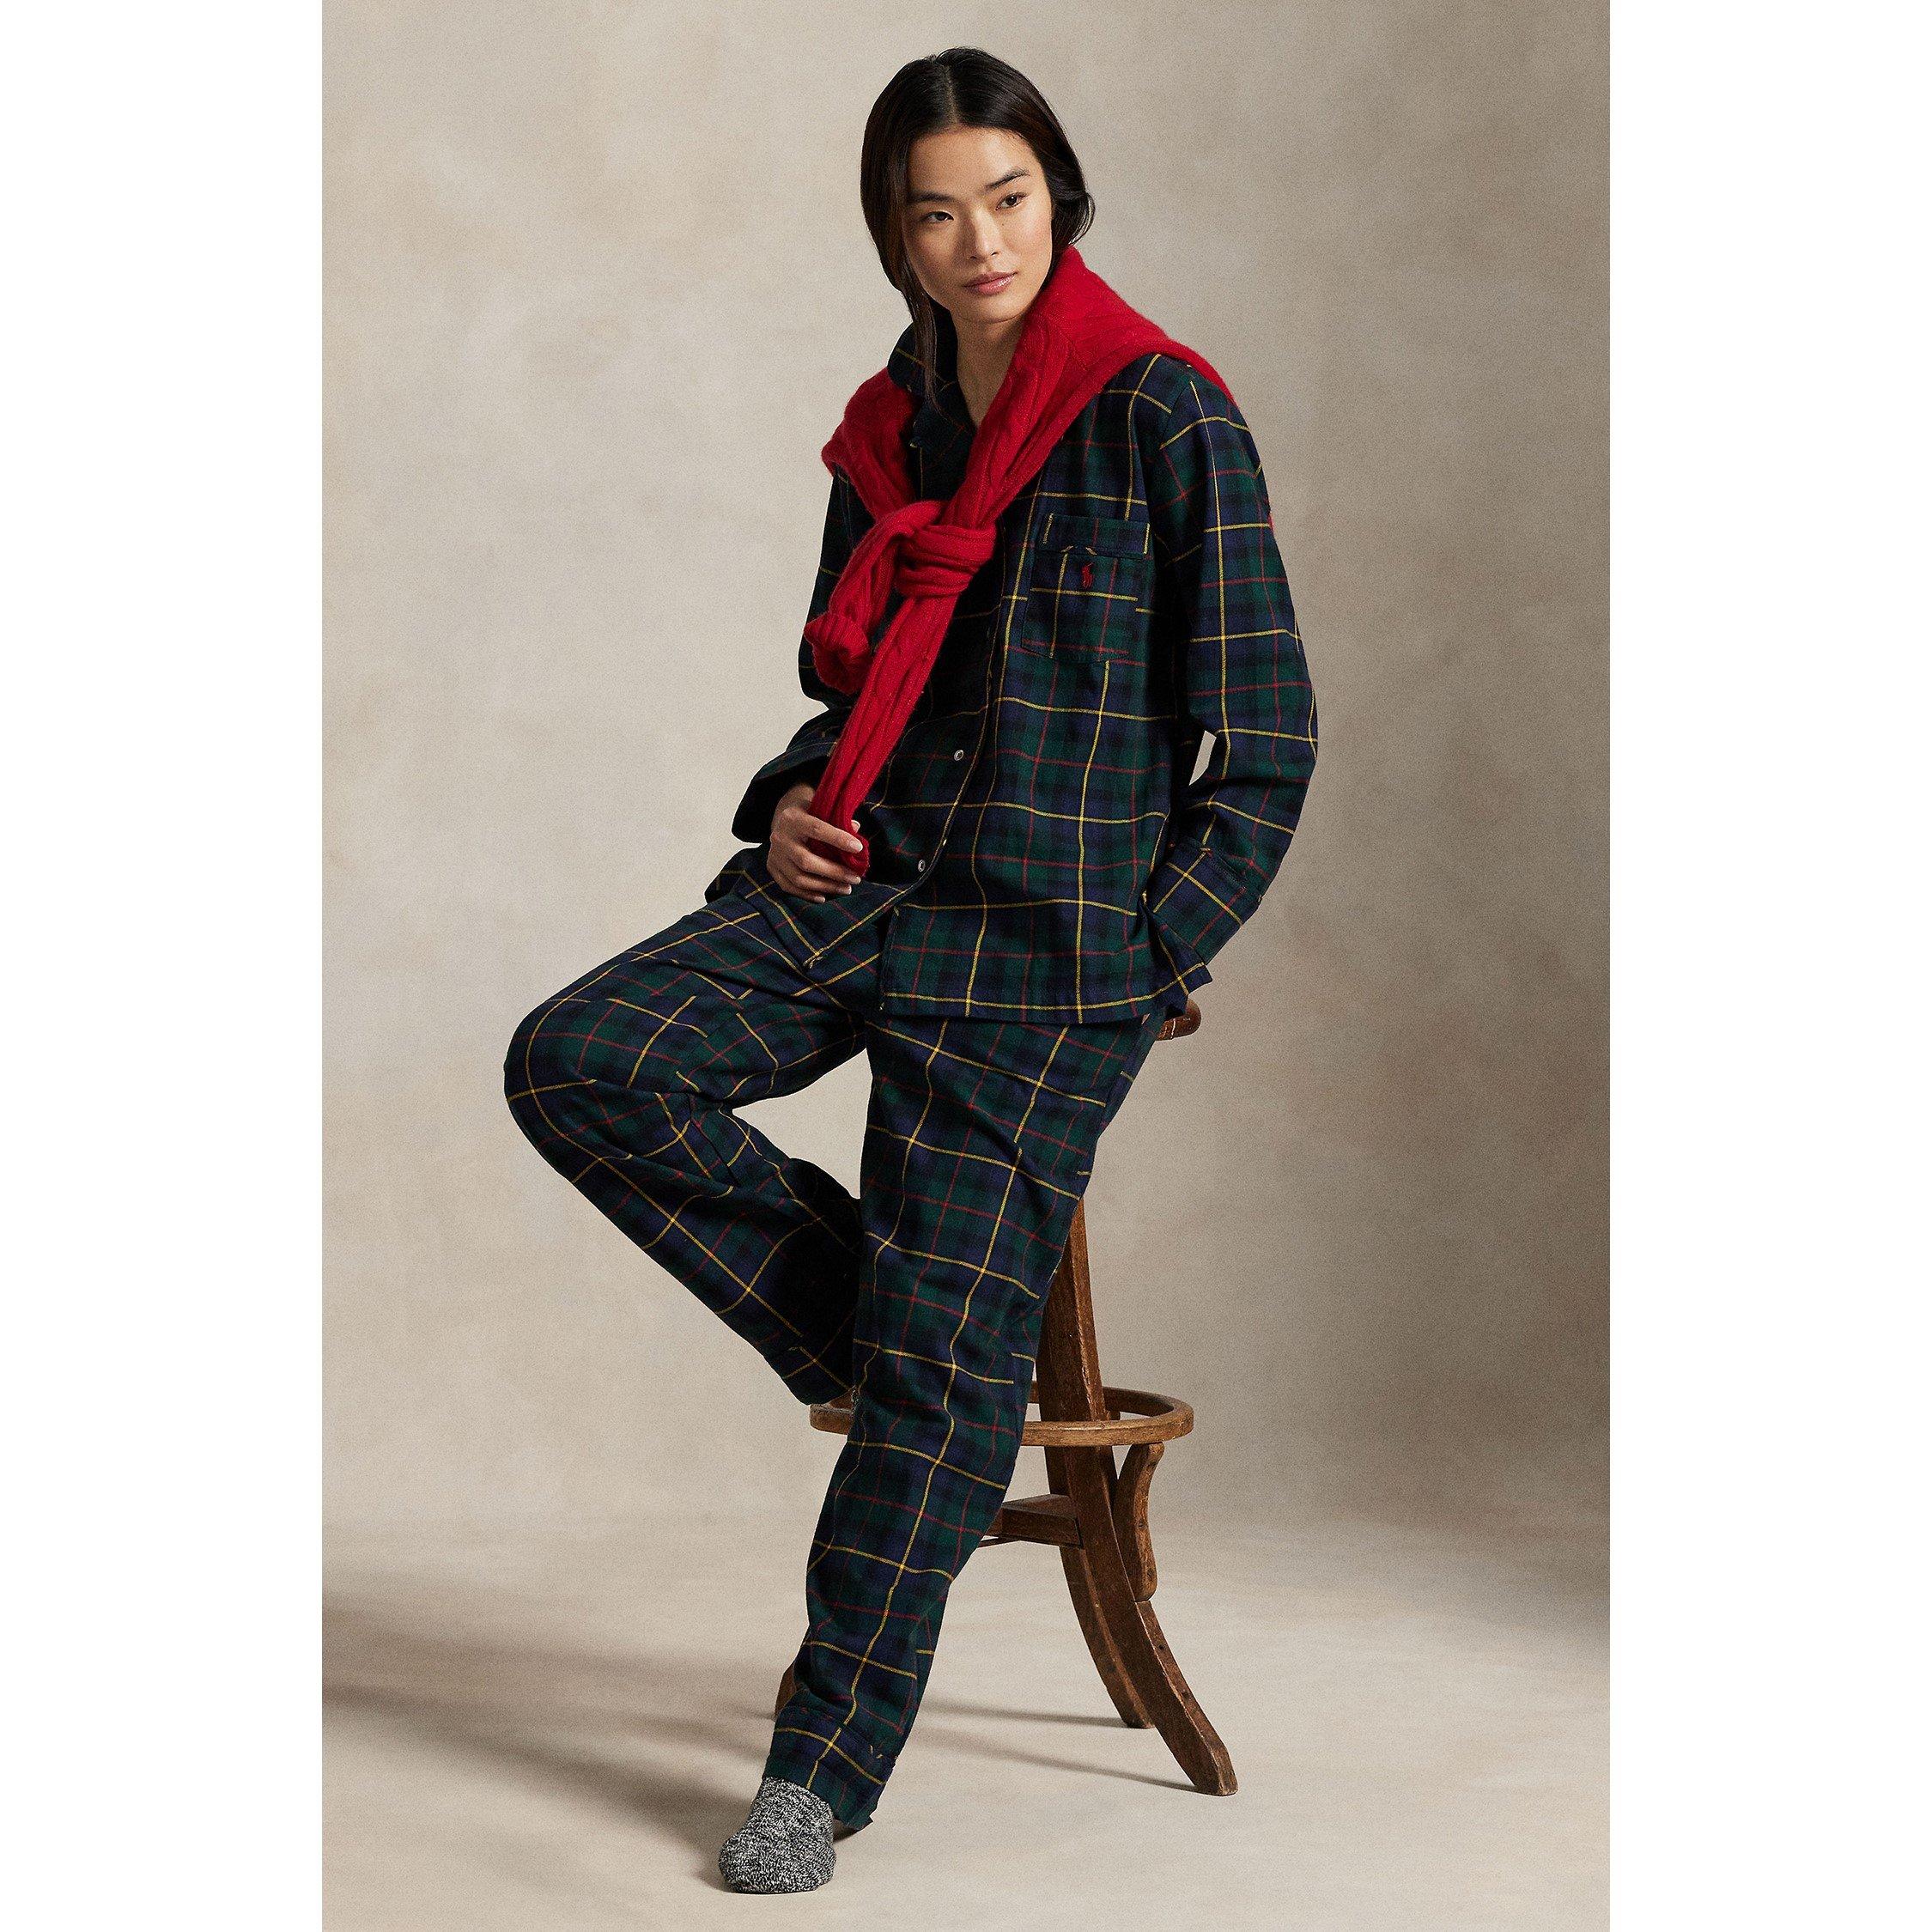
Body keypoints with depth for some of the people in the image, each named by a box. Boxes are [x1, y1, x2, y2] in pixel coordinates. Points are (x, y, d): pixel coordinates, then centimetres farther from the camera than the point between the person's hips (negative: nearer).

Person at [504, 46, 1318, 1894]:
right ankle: (859, 1321, 1)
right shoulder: (889, 434, 14)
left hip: (1045, 945, -6)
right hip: (855, 890, 6)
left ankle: (829, 1760, 3)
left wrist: (1145, 954, -9)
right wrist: (790, 803, 4)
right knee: (576, 1063, -18)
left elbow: (1267, 740, -3)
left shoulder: (1164, 416, -4)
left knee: (942, 1356, -10)